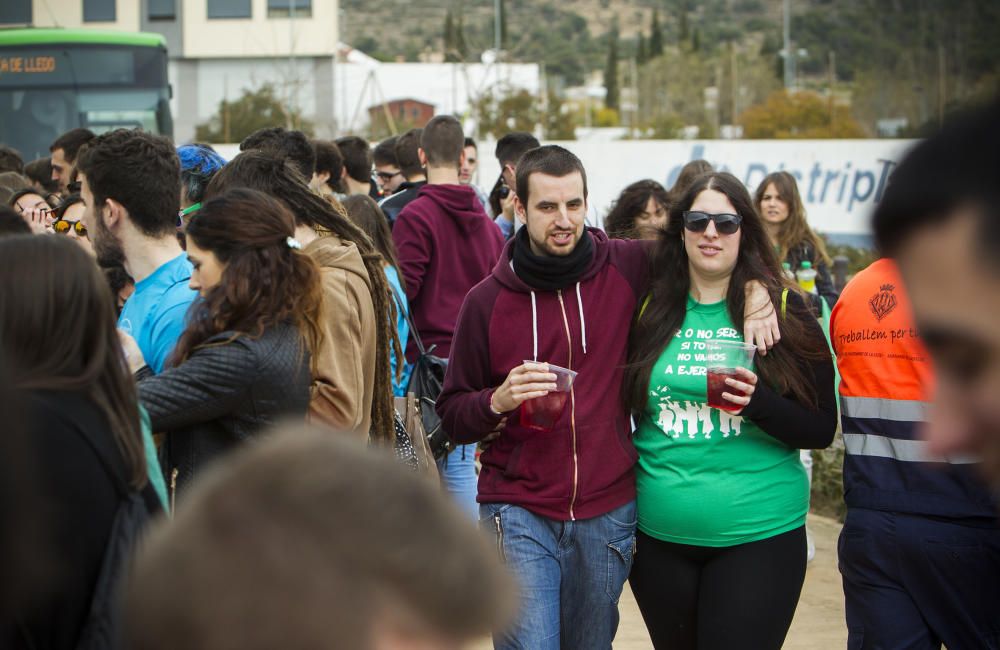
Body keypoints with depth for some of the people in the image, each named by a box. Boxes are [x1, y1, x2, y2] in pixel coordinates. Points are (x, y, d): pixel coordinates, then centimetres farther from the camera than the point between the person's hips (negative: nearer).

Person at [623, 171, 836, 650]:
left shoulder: (785, 312, -2)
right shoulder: (648, 310, 4)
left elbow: (821, 429, -2)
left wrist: (759, 403, -20)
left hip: (758, 538, -3)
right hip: (659, 538, 3)